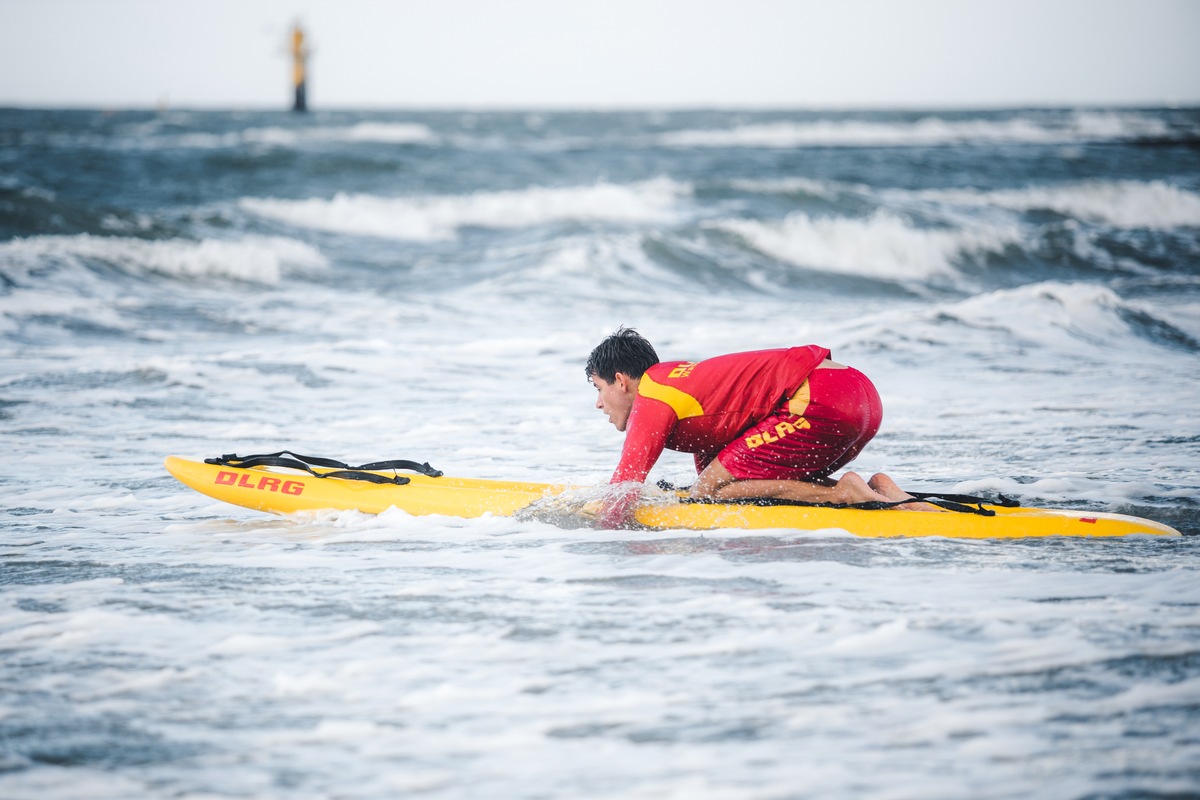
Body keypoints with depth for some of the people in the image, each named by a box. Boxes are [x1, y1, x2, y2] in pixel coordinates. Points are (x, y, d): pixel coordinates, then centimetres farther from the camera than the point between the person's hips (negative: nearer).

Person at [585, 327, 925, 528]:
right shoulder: (684, 380, 27)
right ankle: (875, 490, 5)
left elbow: (615, 509, -5)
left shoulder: (652, 399, 0)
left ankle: (843, 493, -13)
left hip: (823, 400, -9)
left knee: (708, 491, -5)